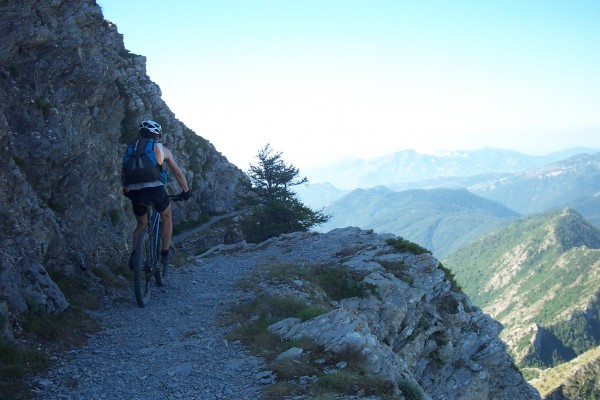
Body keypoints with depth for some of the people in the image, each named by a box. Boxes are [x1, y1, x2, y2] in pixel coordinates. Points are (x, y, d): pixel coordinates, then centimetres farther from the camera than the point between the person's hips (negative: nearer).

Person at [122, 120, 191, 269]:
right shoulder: (162, 149, 13)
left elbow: (123, 177, 25)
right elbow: (178, 173, 18)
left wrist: (126, 191, 42)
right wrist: (186, 191, 30)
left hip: (135, 193, 3)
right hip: (156, 189, -3)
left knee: (141, 225, 25)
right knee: (166, 217, 25)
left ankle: (134, 255, 10)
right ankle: (166, 253, 24)